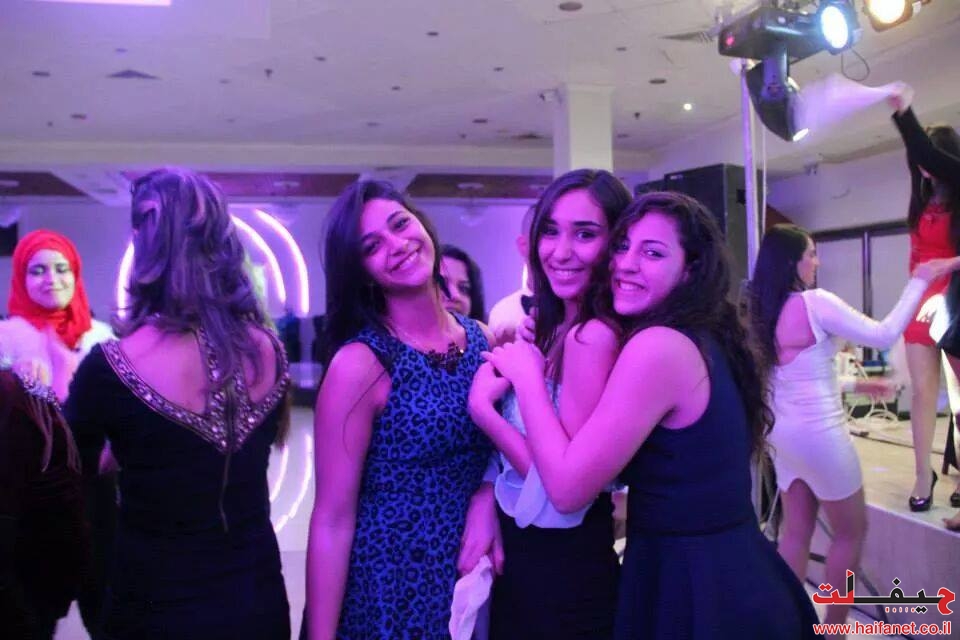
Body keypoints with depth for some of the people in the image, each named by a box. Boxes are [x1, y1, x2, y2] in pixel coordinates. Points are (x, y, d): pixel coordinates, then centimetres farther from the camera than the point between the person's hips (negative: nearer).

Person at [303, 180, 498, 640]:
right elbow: (332, 522, -15)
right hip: (386, 590, -5)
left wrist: (486, 501, -10)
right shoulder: (360, 363, -18)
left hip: (469, 581, 5)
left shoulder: (481, 338, -2)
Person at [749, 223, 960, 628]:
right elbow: (884, 336, -11)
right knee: (851, 531, 13)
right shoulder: (816, 303, -16)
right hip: (819, 434, -7)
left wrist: (853, 386, 20)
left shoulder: (765, 313, 6)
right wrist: (921, 281, -3)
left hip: (783, 433, 7)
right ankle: (834, 625, 22)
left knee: (796, 532, 14)